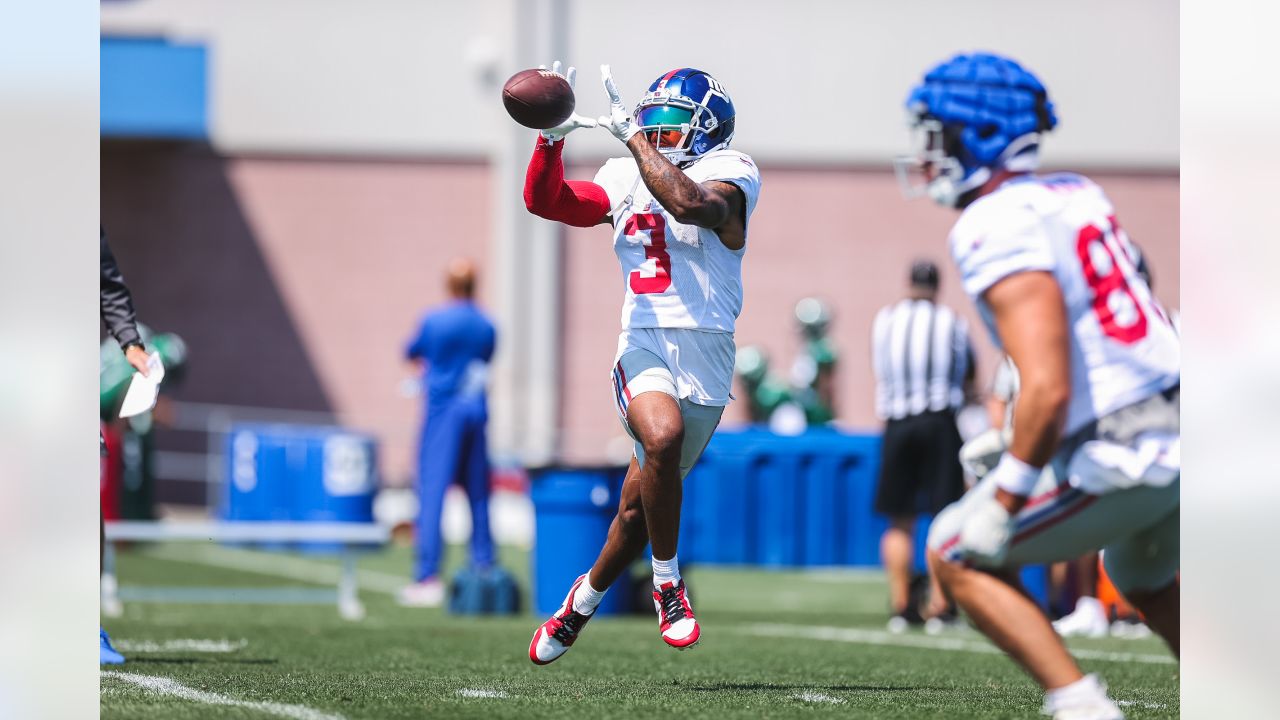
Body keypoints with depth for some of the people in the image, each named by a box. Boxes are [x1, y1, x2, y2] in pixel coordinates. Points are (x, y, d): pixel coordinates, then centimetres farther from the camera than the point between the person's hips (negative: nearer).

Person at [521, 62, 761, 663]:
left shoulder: (729, 173, -1)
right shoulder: (626, 175, 16)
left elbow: (689, 203, -22)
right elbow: (546, 202, 11)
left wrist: (632, 134, -17)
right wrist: (552, 135, -4)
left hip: (706, 353, -1)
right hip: (643, 346, 1)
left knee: (639, 509, 7)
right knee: (663, 435, -33)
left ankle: (582, 601, 34)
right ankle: (667, 585, -15)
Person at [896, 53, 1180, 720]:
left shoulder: (997, 229, -16)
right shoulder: (1077, 196, 11)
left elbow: (1047, 390, -24)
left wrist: (1003, 500, -14)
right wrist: (1012, 445, 25)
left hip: (1117, 459, -8)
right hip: (1179, 435, 9)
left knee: (959, 556, 8)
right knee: (1148, 582, 35)